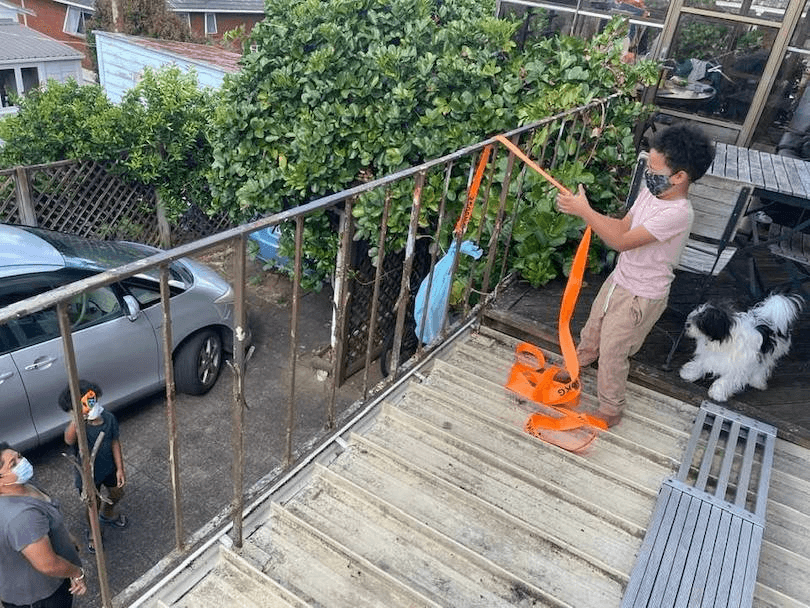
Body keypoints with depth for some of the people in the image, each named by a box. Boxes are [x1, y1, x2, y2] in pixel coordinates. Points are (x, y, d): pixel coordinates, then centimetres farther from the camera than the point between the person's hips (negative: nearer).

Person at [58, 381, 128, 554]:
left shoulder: (109, 418, -19)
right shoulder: (77, 426, -33)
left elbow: (115, 443, -6)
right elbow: (69, 440, -58)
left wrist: (120, 468, -4)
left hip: (109, 468, 4)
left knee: (117, 494, 27)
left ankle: (107, 514, 62)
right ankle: (92, 533, 49)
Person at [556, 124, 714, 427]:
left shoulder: (678, 214, -32)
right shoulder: (652, 191, -7)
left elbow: (622, 241, -34)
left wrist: (584, 211, -31)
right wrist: (585, 210, -14)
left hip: (641, 296, -8)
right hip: (620, 278, 8)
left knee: (612, 352, 6)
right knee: (592, 330, 27)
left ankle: (610, 410, 28)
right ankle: (575, 366, 56)